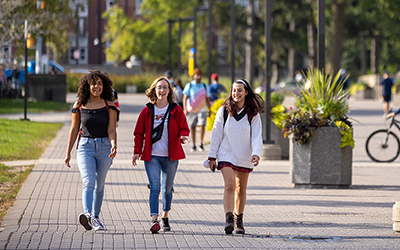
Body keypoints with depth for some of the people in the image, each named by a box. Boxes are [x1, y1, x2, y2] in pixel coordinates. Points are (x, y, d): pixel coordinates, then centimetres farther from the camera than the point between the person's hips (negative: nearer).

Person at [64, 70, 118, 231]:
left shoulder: (109, 106, -1)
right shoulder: (79, 106, 2)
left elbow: (111, 130, -7)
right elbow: (74, 130, 9)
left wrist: (113, 146, -27)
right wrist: (68, 153, 11)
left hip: (104, 147, 1)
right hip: (85, 147, -1)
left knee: (99, 185, 10)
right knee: (88, 182, -19)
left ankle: (95, 218, 24)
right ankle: (87, 214, -37)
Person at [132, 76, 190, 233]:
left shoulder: (176, 110, 3)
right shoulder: (147, 111, 3)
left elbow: (183, 129, 3)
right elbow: (139, 133, 8)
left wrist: (184, 137, -20)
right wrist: (137, 151, -1)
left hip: (170, 156, 1)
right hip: (152, 156, -1)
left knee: (167, 188, 12)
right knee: (155, 187, -15)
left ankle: (165, 216, 32)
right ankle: (154, 220, -22)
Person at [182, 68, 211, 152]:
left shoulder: (204, 86, 11)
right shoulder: (189, 86, 3)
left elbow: (207, 99, 17)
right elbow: (185, 98, -1)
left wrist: (209, 109, 10)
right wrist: (185, 109, -11)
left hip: (202, 110, 1)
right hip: (191, 110, -1)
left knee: (202, 125, -13)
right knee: (192, 127, 2)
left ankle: (201, 144, -6)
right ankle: (194, 145, 10)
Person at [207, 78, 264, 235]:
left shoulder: (253, 114, 0)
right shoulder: (224, 111, 0)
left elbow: (256, 136, -5)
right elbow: (216, 134, 3)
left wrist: (256, 154, -22)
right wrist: (212, 157, 1)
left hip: (245, 157, 2)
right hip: (226, 155, -2)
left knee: (241, 189, 11)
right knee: (230, 185, -18)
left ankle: (239, 221, 25)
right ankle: (228, 220, -26)